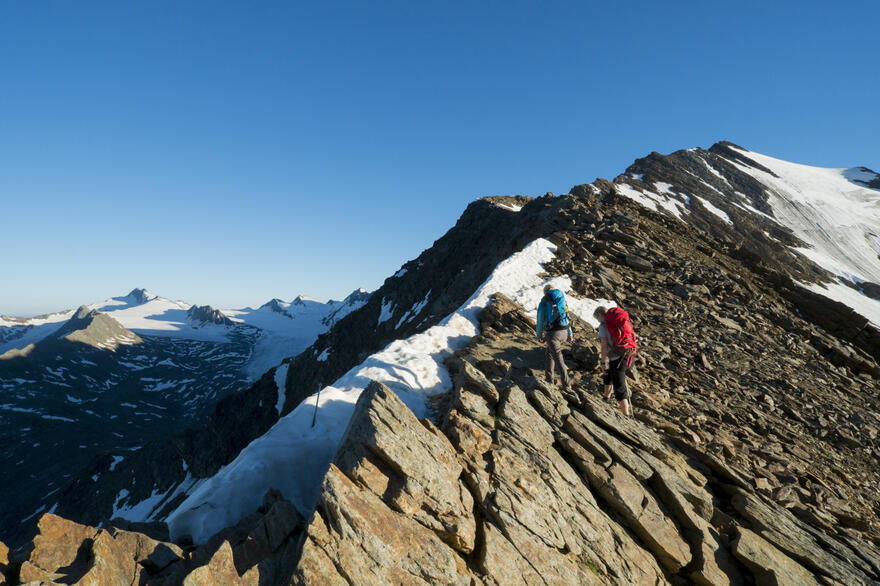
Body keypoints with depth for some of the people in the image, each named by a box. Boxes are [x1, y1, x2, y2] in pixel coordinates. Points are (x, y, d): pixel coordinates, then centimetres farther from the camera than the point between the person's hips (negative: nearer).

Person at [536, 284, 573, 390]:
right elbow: (567, 317, 16)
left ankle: (566, 384, -4)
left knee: (558, 358, -1)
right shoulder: (562, 300, 10)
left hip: (552, 334, -6)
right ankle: (550, 376, 32)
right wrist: (570, 333, 25)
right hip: (563, 332, 6)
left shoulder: (543, 303, -5)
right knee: (550, 351, 24)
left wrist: (539, 335, 11)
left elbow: (540, 321, -2)